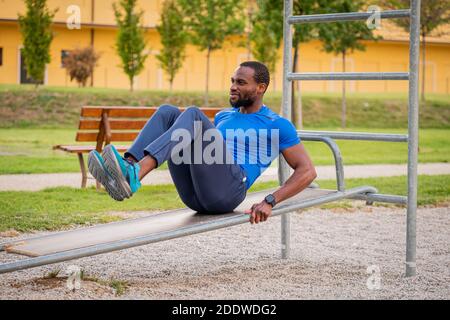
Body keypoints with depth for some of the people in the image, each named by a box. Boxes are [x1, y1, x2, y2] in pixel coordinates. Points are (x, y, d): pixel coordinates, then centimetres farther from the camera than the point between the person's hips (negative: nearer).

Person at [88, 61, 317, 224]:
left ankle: (134, 176, -45)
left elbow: (307, 171, 3)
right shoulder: (223, 116, 29)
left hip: (227, 191, -6)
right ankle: (127, 167, -29)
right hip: (193, 195, 6)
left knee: (193, 115, -24)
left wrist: (270, 202, -10)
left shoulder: (278, 126, 10)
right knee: (168, 112, -5)